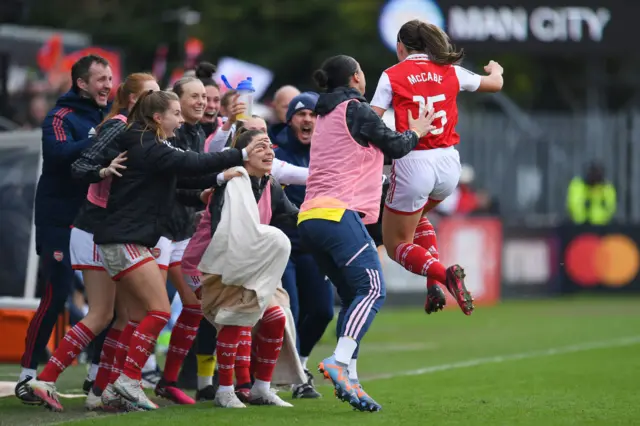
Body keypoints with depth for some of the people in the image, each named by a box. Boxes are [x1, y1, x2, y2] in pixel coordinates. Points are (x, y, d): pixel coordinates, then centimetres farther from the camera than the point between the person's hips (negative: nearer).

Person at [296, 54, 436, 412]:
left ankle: (349, 380, -1)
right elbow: (394, 147, 2)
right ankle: (340, 362, -34)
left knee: (353, 296, 9)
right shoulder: (356, 110, -2)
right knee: (373, 290, -15)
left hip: (310, 218, 9)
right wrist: (415, 132, 22)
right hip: (339, 213, -9)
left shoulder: (326, 116, 24)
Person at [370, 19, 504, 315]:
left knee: (396, 244, 11)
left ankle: (443, 274, -18)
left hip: (413, 164, -5)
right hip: (448, 162, 5)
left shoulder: (392, 76, -3)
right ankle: (435, 284, 14)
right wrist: (496, 70, 46)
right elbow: (495, 84, 24)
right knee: (416, 216, 33)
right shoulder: (450, 71, 8)